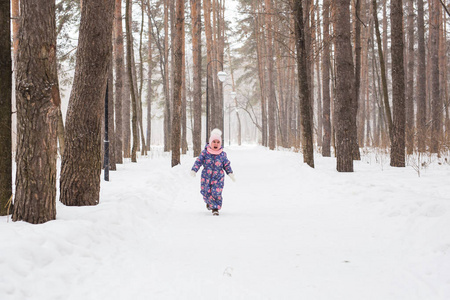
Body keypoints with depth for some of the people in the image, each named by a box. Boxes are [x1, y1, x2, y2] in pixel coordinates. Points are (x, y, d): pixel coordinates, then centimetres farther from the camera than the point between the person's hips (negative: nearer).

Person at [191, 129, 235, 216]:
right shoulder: (205, 152, -4)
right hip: (206, 177, 1)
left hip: (218, 178, -1)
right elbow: (198, 161, -4)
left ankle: (215, 208, 2)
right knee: (206, 192, 7)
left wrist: (230, 173, 0)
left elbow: (227, 165, 8)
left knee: (216, 193, -12)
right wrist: (194, 170, -14)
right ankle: (209, 202, 39)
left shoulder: (222, 154, -1)